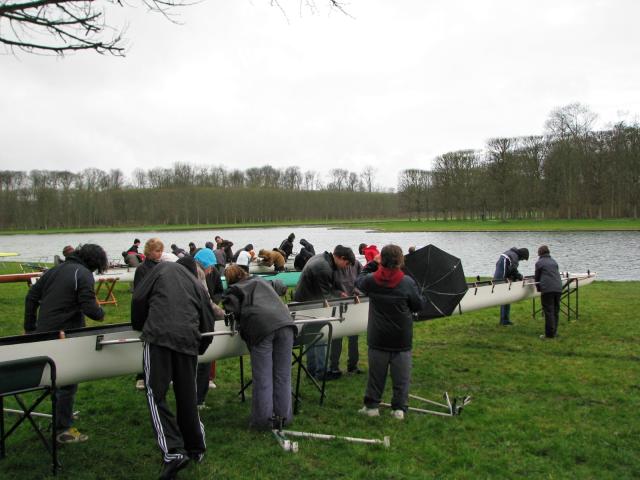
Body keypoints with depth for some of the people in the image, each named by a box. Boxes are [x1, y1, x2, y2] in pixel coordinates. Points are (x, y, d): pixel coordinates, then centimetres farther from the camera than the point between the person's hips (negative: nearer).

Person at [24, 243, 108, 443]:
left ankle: (60, 419, 36)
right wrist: (101, 313, 4)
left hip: (43, 334, 8)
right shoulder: (84, 275, -11)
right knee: (67, 383, 3)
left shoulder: (55, 270, 13)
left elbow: (31, 297, 14)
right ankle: (63, 430, 8)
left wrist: (30, 327, 18)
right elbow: (89, 309, -19)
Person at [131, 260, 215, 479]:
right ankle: (196, 448, 24)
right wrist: (198, 349, 37)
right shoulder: (197, 285, 27)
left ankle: (173, 451, -16)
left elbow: (138, 299, 13)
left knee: (156, 394, -4)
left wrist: (140, 327, 29)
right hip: (188, 340, 4)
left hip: (158, 337, -4)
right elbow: (208, 322, 25)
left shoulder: (162, 269, 19)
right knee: (187, 396, 15)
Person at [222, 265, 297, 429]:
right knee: (283, 374, 10)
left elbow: (233, 312, 7)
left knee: (262, 378, 2)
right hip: (284, 323, 4)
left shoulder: (233, 291, 20)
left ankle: (264, 419, 6)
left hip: (261, 327, -4)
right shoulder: (262, 282, 34)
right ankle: (283, 416, 13)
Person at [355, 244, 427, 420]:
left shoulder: (371, 280, -9)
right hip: (402, 339, -2)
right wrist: (423, 298, 17)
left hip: (377, 339, 2)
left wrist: (372, 263, 17)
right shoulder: (407, 282, -15)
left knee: (376, 373, 13)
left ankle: (371, 405, 18)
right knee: (401, 376, 9)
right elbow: (419, 305, -5)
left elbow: (359, 281, 15)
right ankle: (399, 408, 10)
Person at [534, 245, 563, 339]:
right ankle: (554, 332, 17)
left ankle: (549, 333, -5)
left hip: (547, 289, -6)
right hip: (558, 288, 6)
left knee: (548, 311, -4)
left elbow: (537, 277, 9)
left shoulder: (539, 263, 4)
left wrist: (538, 288, 24)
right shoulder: (554, 262, 21)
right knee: (555, 311, 12)